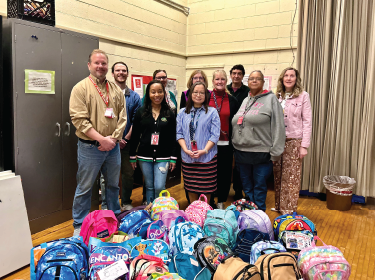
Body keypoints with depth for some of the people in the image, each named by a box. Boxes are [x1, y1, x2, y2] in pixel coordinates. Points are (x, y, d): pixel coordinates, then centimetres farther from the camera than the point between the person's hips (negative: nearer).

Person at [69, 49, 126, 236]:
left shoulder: (116, 90, 9)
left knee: (113, 185, 18)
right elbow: (79, 120, -14)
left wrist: (113, 138, -9)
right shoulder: (81, 88, -6)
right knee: (84, 188, 6)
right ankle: (79, 226, 22)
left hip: (113, 147, 5)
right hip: (90, 148, -4)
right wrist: (102, 139, -18)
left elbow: (122, 117, 6)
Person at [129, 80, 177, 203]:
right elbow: (135, 135, 5)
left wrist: (173, 158, 1)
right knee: (149, 187, 11)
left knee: (159, 187, -6)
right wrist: (132, 156, 4)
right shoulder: (141, 112, 2)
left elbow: (173, 137, 5)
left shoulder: (169, 114, 2)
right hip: (144, 156, 1)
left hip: (163, 157, -1)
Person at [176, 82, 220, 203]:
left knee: (206, 188, 5)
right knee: (191, 188, 11)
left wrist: (204, 150, -15)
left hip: (207, 157, -2)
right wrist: (186, 149, -9)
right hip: (187, 158, 2)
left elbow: (215, 135, -4)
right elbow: (179, 133, 5)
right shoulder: (182, 112, 9)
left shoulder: (212, 112, 1)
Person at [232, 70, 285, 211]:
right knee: (246, 186, 16)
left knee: (259, 187, 4)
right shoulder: (245, 100, 16)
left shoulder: (271, 99, -2)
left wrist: (275, 151, -13)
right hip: (241, 151, 6)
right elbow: (235, 124, 20)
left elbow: (278, 126, -8)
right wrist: (235, 144, 14)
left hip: (261, 153, -6)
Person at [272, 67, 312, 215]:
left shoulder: (303, 96, -1)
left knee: (291, 177, 1)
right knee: (278, 175, 9)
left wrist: (304, 146, -9)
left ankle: (289, 210, 11)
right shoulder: (277, 97, 10)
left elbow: (307, 122, -4)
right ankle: (278, 206, 23)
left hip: (294, 141, -3)